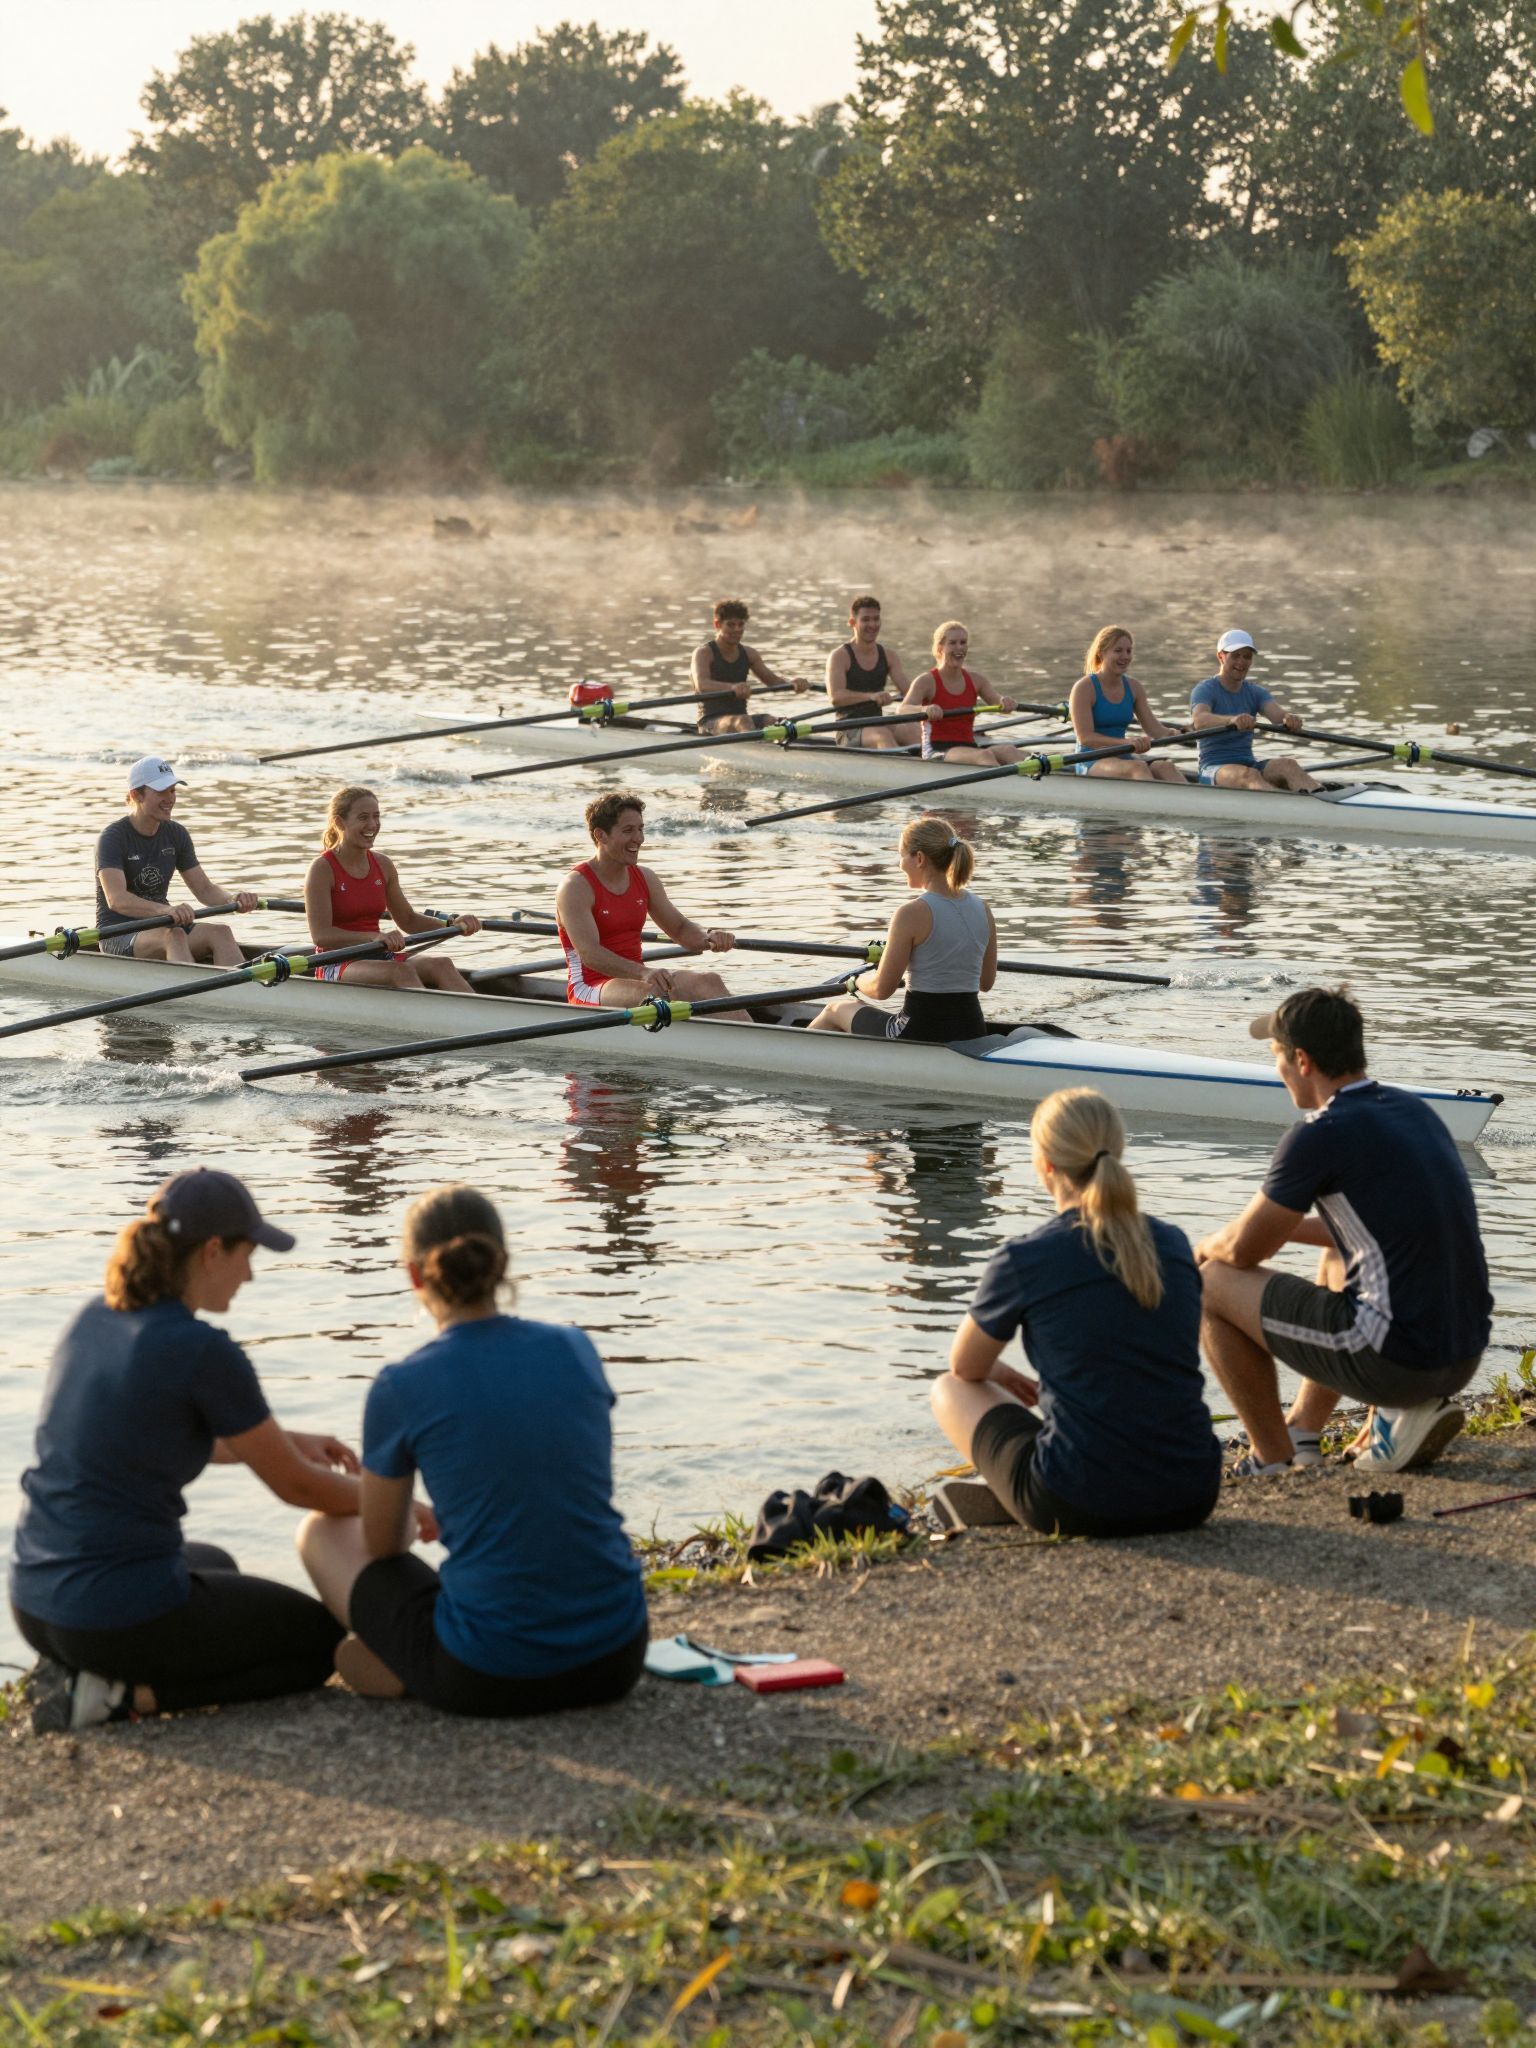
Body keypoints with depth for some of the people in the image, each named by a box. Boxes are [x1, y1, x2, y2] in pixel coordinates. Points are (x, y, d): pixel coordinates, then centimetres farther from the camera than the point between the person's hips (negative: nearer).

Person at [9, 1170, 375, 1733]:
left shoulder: (94, 1320, 6)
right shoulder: (204, 1353, -17)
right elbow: (295, 1486, -5)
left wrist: (288, 1439, 26)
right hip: (125, 1614, -8)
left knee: (214, 1567, 38)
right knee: (320, 1639, 17)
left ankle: (82, 1671, 12)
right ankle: (125, 1695, -3)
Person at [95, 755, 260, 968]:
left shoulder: (176, 835, 9)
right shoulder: (113, 838, -12)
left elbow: (204, 889, 9)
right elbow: (116, 899, -28)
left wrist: (234, 898, -15)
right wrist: (166, 910, -44)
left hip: (160, 926, 6)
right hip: (118, 937, -6)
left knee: (220, 932, -23)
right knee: (174, 935, -37)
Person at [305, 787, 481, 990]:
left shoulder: (383, 865, 11)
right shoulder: (322, 869, -9)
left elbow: (407, 920, 20)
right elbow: (321, 935, -19)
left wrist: (453, 925, 2)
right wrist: (377, 937, -32)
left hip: (376, 960, 7)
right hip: (337, 967, -7)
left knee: (441, 964, -21)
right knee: (401, 972, -34)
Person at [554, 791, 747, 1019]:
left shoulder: (645, 878, 12)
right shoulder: (576, 887, -11)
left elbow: (680, 928, 18)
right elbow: (589, 954, -23)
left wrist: (709, 936, -8)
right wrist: (643, 973, -38)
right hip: (590, 989, -7)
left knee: (709, 982, -20)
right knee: (657, 991, -36)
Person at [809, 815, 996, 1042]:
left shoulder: (912, 914, -17)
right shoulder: (982, 909, 3)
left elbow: (882, 989, -12)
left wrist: (858, 980, 10)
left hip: (920, 1038, -6)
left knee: (836, 1008, 25)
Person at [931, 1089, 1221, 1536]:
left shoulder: (1023, 1259, -7)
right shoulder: (1173, 1244, 6)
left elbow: (965, 1367, 11)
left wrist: (1001, 1374, 34)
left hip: (1080, 1507, -5)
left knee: (949, 1390, 19)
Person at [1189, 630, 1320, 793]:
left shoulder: (1255, 692, 15)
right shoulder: (1205, 690, -2)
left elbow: (1277, 714, -6)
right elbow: (1200, 720, -25)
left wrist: (1290, 718, -32)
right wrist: (1232, 720, -46)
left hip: (1249, 764, 5)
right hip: (1215, 767, -5)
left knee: (1287, 765, -26)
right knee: (1249, 774, -37)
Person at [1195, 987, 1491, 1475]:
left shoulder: (1319, 1136, -12)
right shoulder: (1414, 1110, 11)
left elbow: (1243, 1250, -2)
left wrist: (1206, 1247, 21)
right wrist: (1281, 1227, 30)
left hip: (1397, 1360, -8)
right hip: (1465, 1355, 8)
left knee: (1212, 1283, 8)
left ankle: (1275, 1462, 14)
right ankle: (1302, 1431, 23)